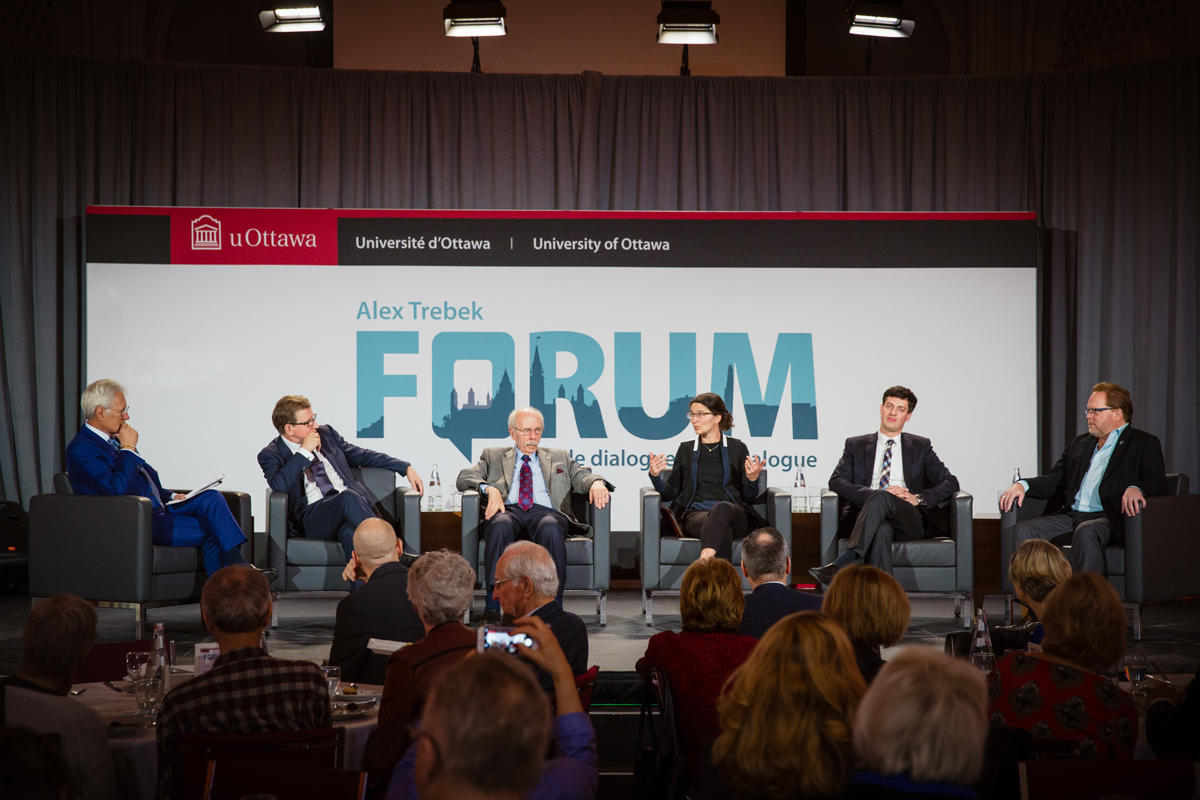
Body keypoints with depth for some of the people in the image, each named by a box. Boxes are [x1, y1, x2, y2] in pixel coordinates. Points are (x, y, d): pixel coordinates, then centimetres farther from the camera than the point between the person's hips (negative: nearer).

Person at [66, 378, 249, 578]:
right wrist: (128, 448, -15)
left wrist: (170, 496, 10)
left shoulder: (113, 439, 16)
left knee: (211, 498, -13)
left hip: (158, 507, 9)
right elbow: (116, 489, -25)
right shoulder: (81, 449, -13)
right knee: (209, 531, -19)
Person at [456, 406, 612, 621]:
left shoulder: (559, 458, 29)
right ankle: (493, 604, -39)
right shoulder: (493, 456, 25)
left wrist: (596, 483, -8)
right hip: (508, 510, 0)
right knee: (500, 526, -38)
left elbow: (582, 476, 17)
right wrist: (489, 489, -9)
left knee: (550, 528, -37)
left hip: (546, 512, 0)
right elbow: (464, 478, 13)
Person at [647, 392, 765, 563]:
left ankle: (704, 560, -60)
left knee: (721, 508, -40)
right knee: (723, 530, -37)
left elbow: (749, 497, 14)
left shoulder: (736, 448, 17)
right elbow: (670, 493, 16)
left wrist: (752, 479, -9)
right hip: (695, 515, 1)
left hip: (732, 513, -1)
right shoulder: (686, 449, 21)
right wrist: (655, 475, -4)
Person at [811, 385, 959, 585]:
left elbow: (950, 483, 15)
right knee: (882, 530, -39)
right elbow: (836, 481, 6)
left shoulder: (920, 446, 22)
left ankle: (841, 564, -47)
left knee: (881, 499, -35)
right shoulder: (856, 445, 21)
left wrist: (918, 498, -4)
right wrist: (874, 493, -11)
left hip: (908, 521, 0)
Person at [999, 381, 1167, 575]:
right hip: (1071, 517, 6)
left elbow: (1158, 482, -5)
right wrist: (1023, 485, 2)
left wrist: (1135, 488, -28)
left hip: (1108, 520, -6)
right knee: (1023, 530, -17)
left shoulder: (1143, 444, 7)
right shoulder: (1080, 443, 26)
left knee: (1086, 533, -38)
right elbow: (1055, 480, 22)